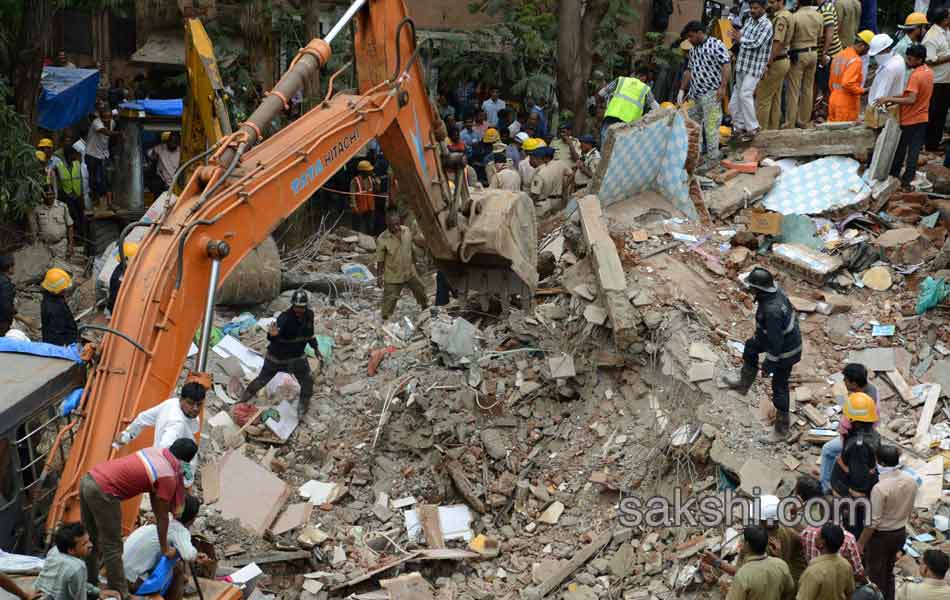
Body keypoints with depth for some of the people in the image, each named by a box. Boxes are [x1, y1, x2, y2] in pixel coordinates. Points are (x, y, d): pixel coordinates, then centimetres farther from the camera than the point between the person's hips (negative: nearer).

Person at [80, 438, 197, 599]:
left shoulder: (156, 452, 15)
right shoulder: (168, 477, -8)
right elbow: (162, 516, 2)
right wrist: (165, 548, 14)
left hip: (89, 479, 9)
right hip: (102, 491, -9)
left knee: (90, 541, 22)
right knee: (112, 547, 2)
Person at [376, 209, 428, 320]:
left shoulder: (407, 231, -9)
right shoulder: (382, 240, -24)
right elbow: (380, 261, -14)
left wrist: (414, 265, 15)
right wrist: (379, 277, -13)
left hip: (410, 272, 6)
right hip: (393, 277, -5)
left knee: (420, 290, 25)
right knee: (390, 300, 1)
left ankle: (425, 307, 54)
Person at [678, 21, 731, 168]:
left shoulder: (716, 45, -9)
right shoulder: (693, 50, 17)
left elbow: (726, 66, -15)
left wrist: (722, 87, -22)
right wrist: (682, 90, 17)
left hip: (711, 94, -8)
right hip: (695, 95, 9)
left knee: (711, 127, -7)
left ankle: (712, 159, -3)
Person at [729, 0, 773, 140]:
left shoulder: (766, 25, -11)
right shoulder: (749, 20, 12)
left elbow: (756, 44, -19)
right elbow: (741, 35, 11)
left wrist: (740, 39, -9)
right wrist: (736, 35, -12)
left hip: (755, 66, -8)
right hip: (742, 65, 8)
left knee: (745, 95, -15)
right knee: (737, 96, 9)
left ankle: (752, 127, -5)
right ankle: (739, 126, 19)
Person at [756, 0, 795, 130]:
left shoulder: (780, 18, -19)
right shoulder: (786, 15, 13)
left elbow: (777, 43, -24)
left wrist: (768, 65, -23)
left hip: (775, 62, -10)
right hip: (783, 60, 10)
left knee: (762, 98, -5)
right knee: (775, 99, 14)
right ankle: (773, 128, 20)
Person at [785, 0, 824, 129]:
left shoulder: (795, 17, -18)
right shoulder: (818, 16, 0)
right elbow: (819, 36, 9)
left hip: (798, 54, -6)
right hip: (813, 54, 6)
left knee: (794, 90, -2)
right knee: (808, 88, 13)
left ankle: (790, 123, -1)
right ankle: (804, 120, 20)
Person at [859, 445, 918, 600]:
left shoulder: (880, 488, -29)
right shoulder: (911, 481, -7)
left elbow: (873, 521, -23)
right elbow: (910, 511, 7)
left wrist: (860, 543, -13)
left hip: (881, 536, -7)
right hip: (900, 533, 7)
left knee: (876, 575, 11)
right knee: (889, 572, 24)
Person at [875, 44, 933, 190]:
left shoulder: (915, 76, -24)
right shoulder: (929, 72, 3)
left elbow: (911, 100, -32)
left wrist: (889, 99, -31)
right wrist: (896, 98, 10)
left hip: (909, 120, -7)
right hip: (922, 117, 7)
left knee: (900, 149, 9)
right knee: (914, 150, 9)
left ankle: (894, 175, 21)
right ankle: (908, 179, 13)